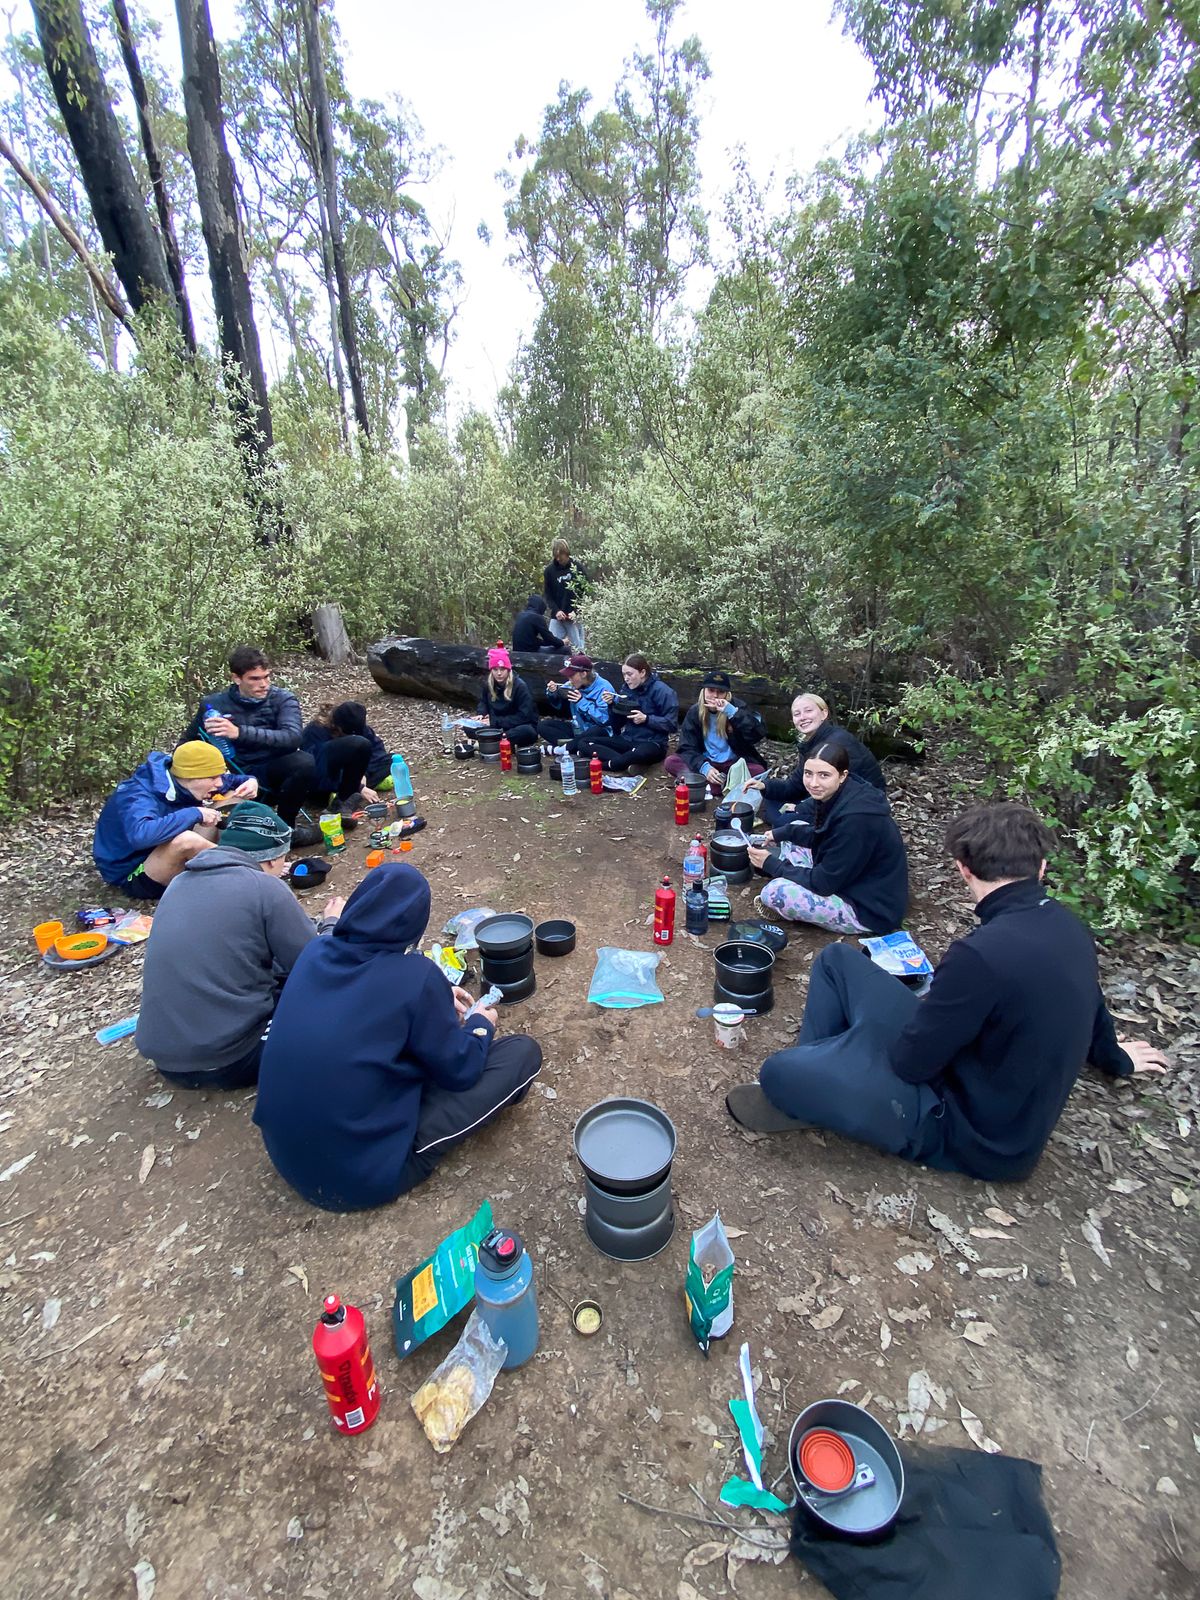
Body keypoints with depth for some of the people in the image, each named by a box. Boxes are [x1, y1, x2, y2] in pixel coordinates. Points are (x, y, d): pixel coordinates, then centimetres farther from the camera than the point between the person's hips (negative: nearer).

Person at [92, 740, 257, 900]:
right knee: (183, 839, -40)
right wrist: (195, 814, -42)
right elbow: (140, 835, -53)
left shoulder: (177, 779, -9)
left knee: (233, 799, -4)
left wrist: (249, 781, -15)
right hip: (133, 876, -7)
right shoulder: (138, 798, -31)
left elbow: (227, 780, 8)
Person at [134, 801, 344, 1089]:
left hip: (163, 1055, 8)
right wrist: (332, 923, 12)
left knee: (277, 970, 24)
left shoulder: (181, 882, 8)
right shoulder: (265, 888, -14)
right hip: (227, 1060, -7)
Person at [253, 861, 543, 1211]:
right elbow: (459, 1071, -8)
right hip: (366, 1173, -6)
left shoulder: (317, 953, -4)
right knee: (523, 1052, -2)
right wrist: (481, 1024, 11)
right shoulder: (414, 974, -21)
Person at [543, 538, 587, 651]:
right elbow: (547, 595, 6)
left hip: (575, 617, -2)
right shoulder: (549, 571, 4)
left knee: (578, 649, 0)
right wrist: (556, 610, -11)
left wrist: (576, 611, -14)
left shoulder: (577, 568, -1)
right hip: (556, 617, 2)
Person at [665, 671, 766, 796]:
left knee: (759, 771, -30)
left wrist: (732, 712, -32)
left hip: (734, 763, -1)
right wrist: (704, 767, -29)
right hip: (706, 762, 2)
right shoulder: (694, 712, -5)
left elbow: (758, 733, -24)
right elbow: (687, 747, -11)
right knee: (671, 762, -23)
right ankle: (721, 783, -33)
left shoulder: (737, 707, -9)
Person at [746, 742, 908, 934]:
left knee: (775, 892, -23)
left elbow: (823, 883, -23)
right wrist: (779, 833, -1)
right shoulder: (834, 795, -5)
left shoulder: (855, 818, -30)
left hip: (869, 908, -9)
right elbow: (818, 836, 15)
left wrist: (771, 864, -15)